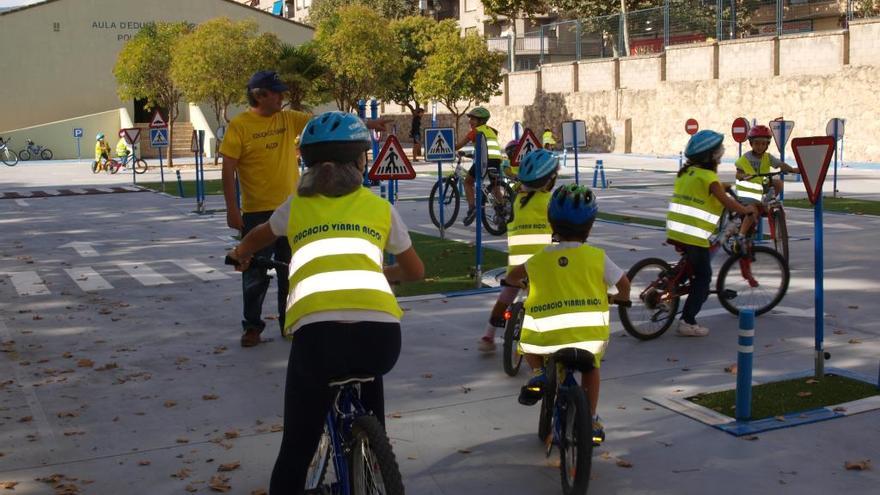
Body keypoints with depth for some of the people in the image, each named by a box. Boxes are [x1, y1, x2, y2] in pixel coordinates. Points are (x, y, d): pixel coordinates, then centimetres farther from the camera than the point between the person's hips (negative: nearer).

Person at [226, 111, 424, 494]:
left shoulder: (296, 205, 24)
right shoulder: (381, 208, 22)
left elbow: (256, 239, 46)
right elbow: (415, 271, 36)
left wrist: (240, 255, 68)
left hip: (316, 333, -1)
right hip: (381, 333, 1)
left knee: (296, 451, 12)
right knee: (367, 373, 34)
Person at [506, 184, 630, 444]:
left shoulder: (540, 259, 9)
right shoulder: (597, 257, 4)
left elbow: (513, 276, 23)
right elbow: (623, 282, 6)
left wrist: (516, 282, 46)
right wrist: (621, 297, 29)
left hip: (545, 337, 0)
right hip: (590, 334, 0)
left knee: (527, 343, 32)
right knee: (591, 366, 32)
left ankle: (538, 373, 6)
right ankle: (591, 420, 30)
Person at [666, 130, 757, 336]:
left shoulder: (686, 172, 13)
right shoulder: (709, 177, -9)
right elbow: (726, 202, -8)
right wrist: (746, 210, 9)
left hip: (675, 232, 8)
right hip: (694, 236, -7)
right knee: (703, 277, 2)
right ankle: (687, 322, -2)